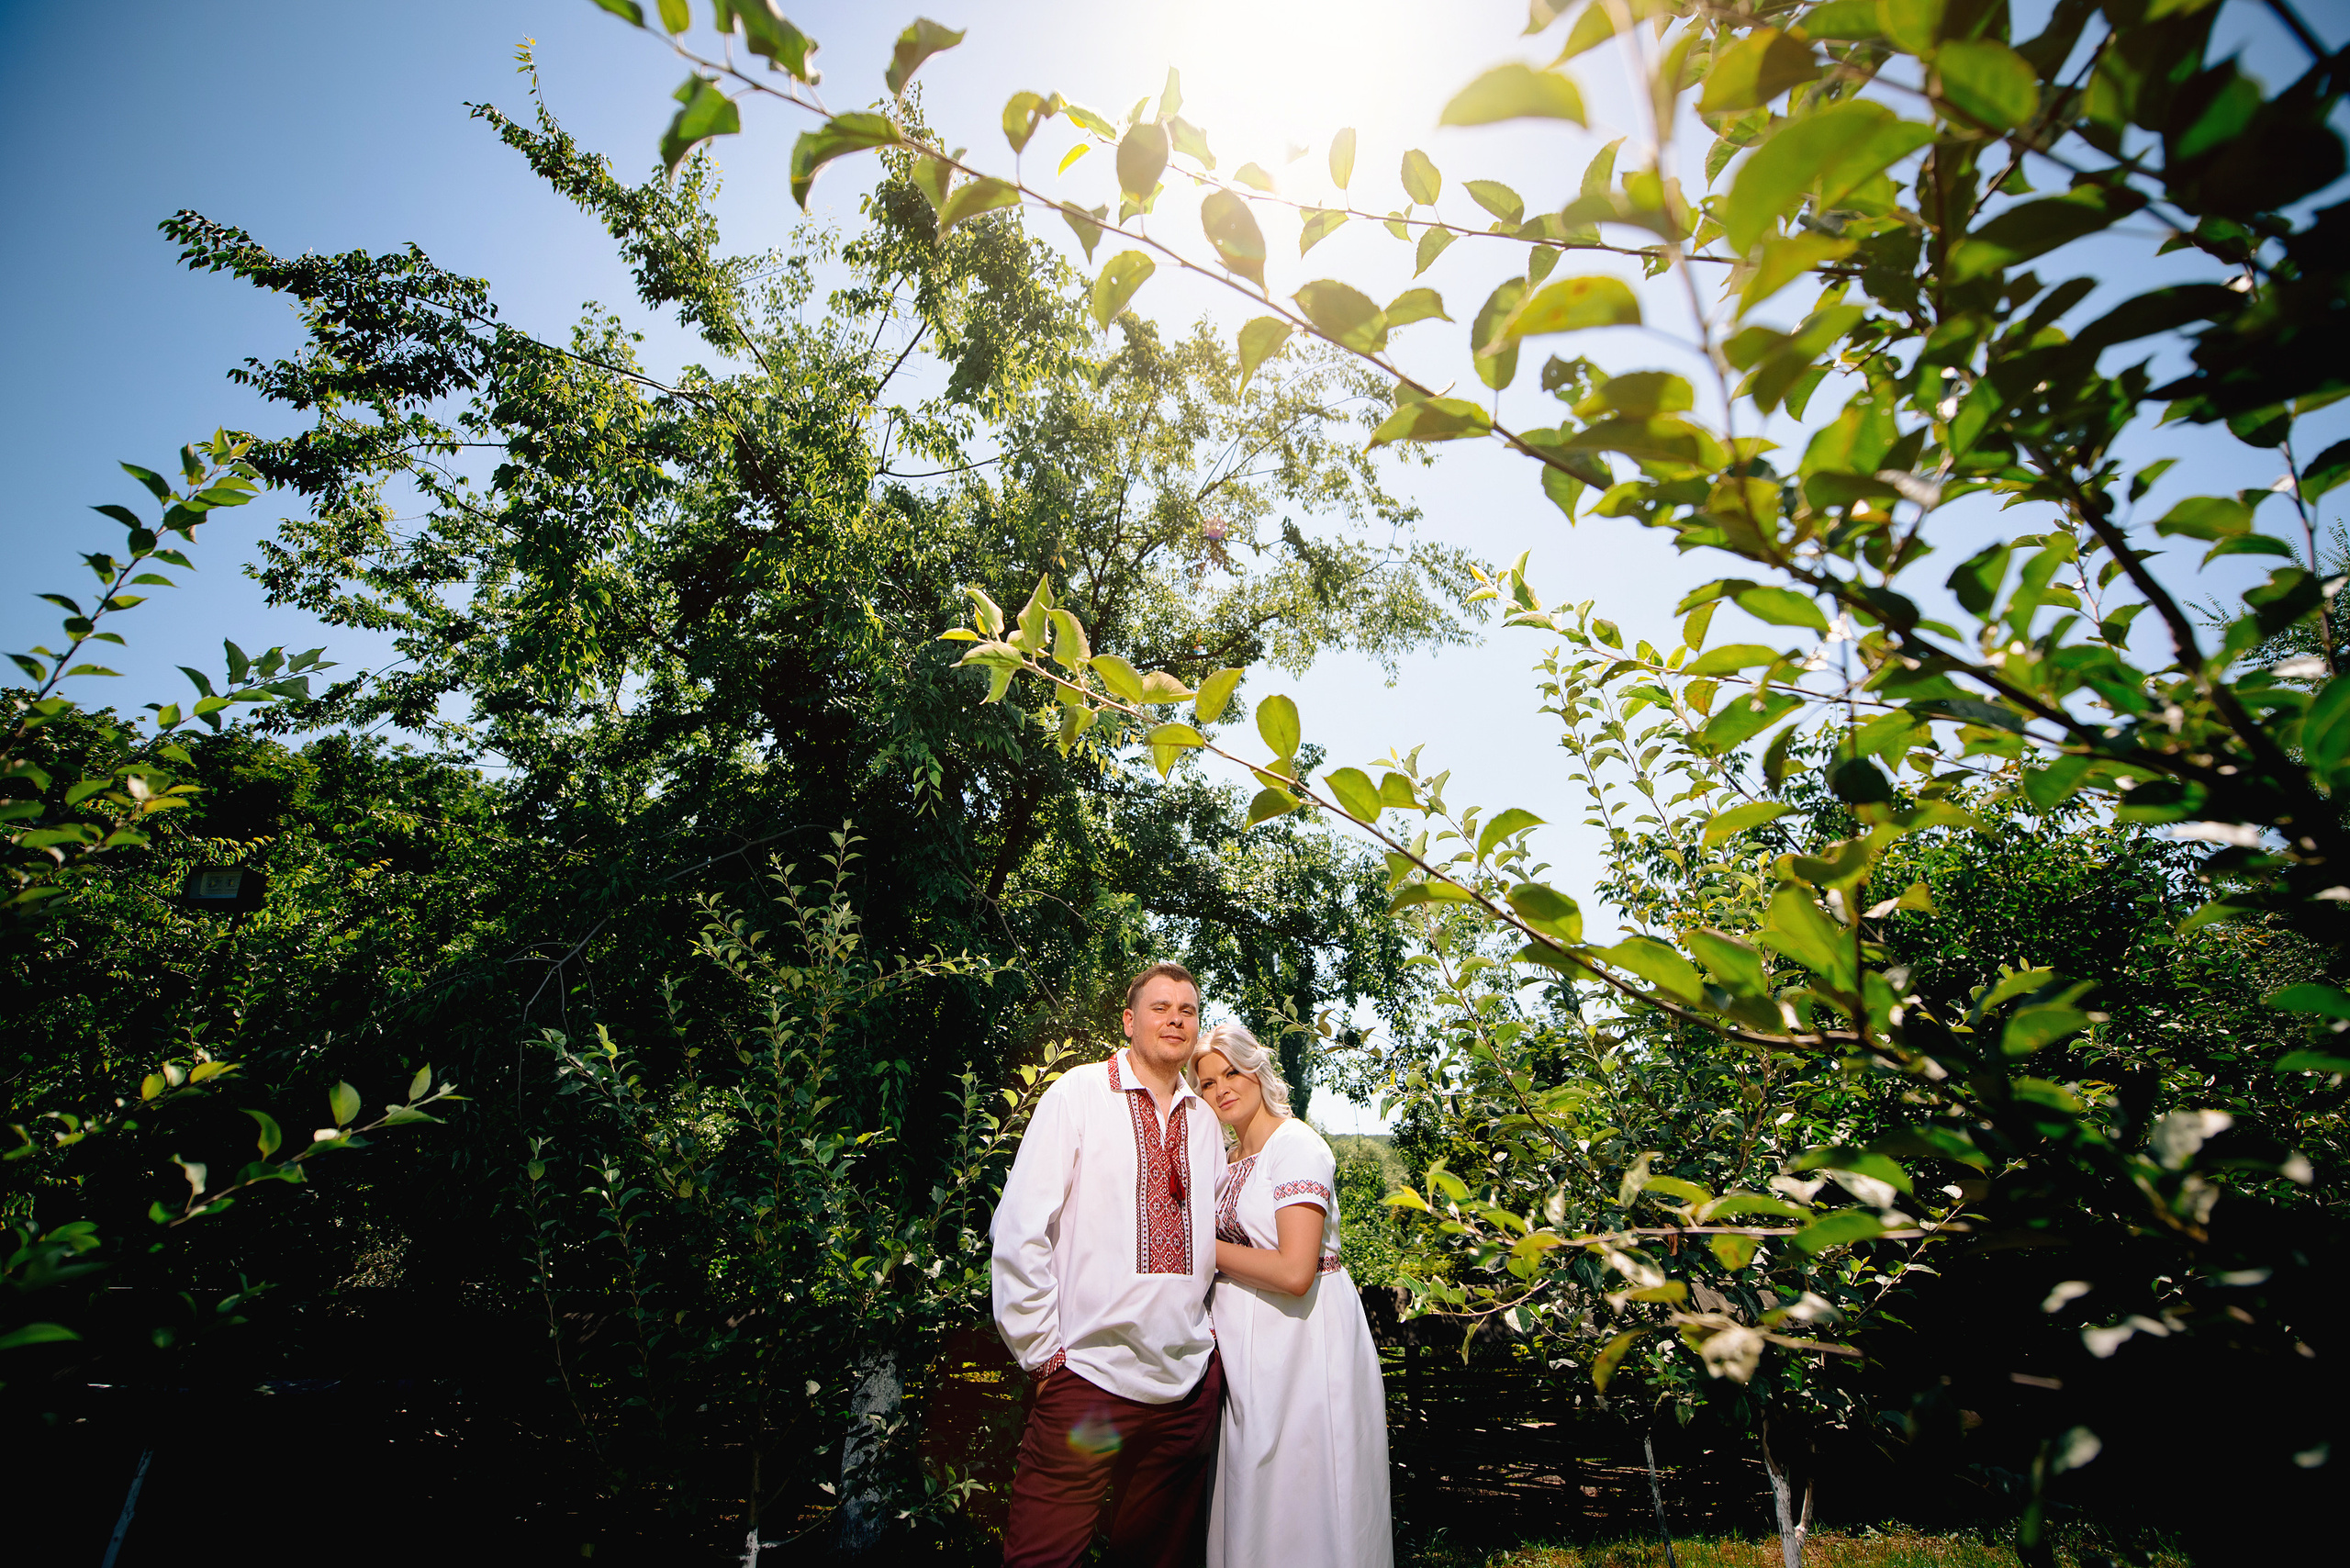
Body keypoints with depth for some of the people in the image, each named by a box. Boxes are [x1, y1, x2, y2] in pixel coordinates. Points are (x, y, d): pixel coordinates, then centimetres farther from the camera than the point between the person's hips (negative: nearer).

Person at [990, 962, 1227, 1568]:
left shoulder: (1205, 1121, 9)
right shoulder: (1078, 1094, -6)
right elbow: (1019, 1230, -9)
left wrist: (1213, 1330, 11)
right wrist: (1043, 1353, -9)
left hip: (1190, 1381, 5)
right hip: (1088, 1375, -5)